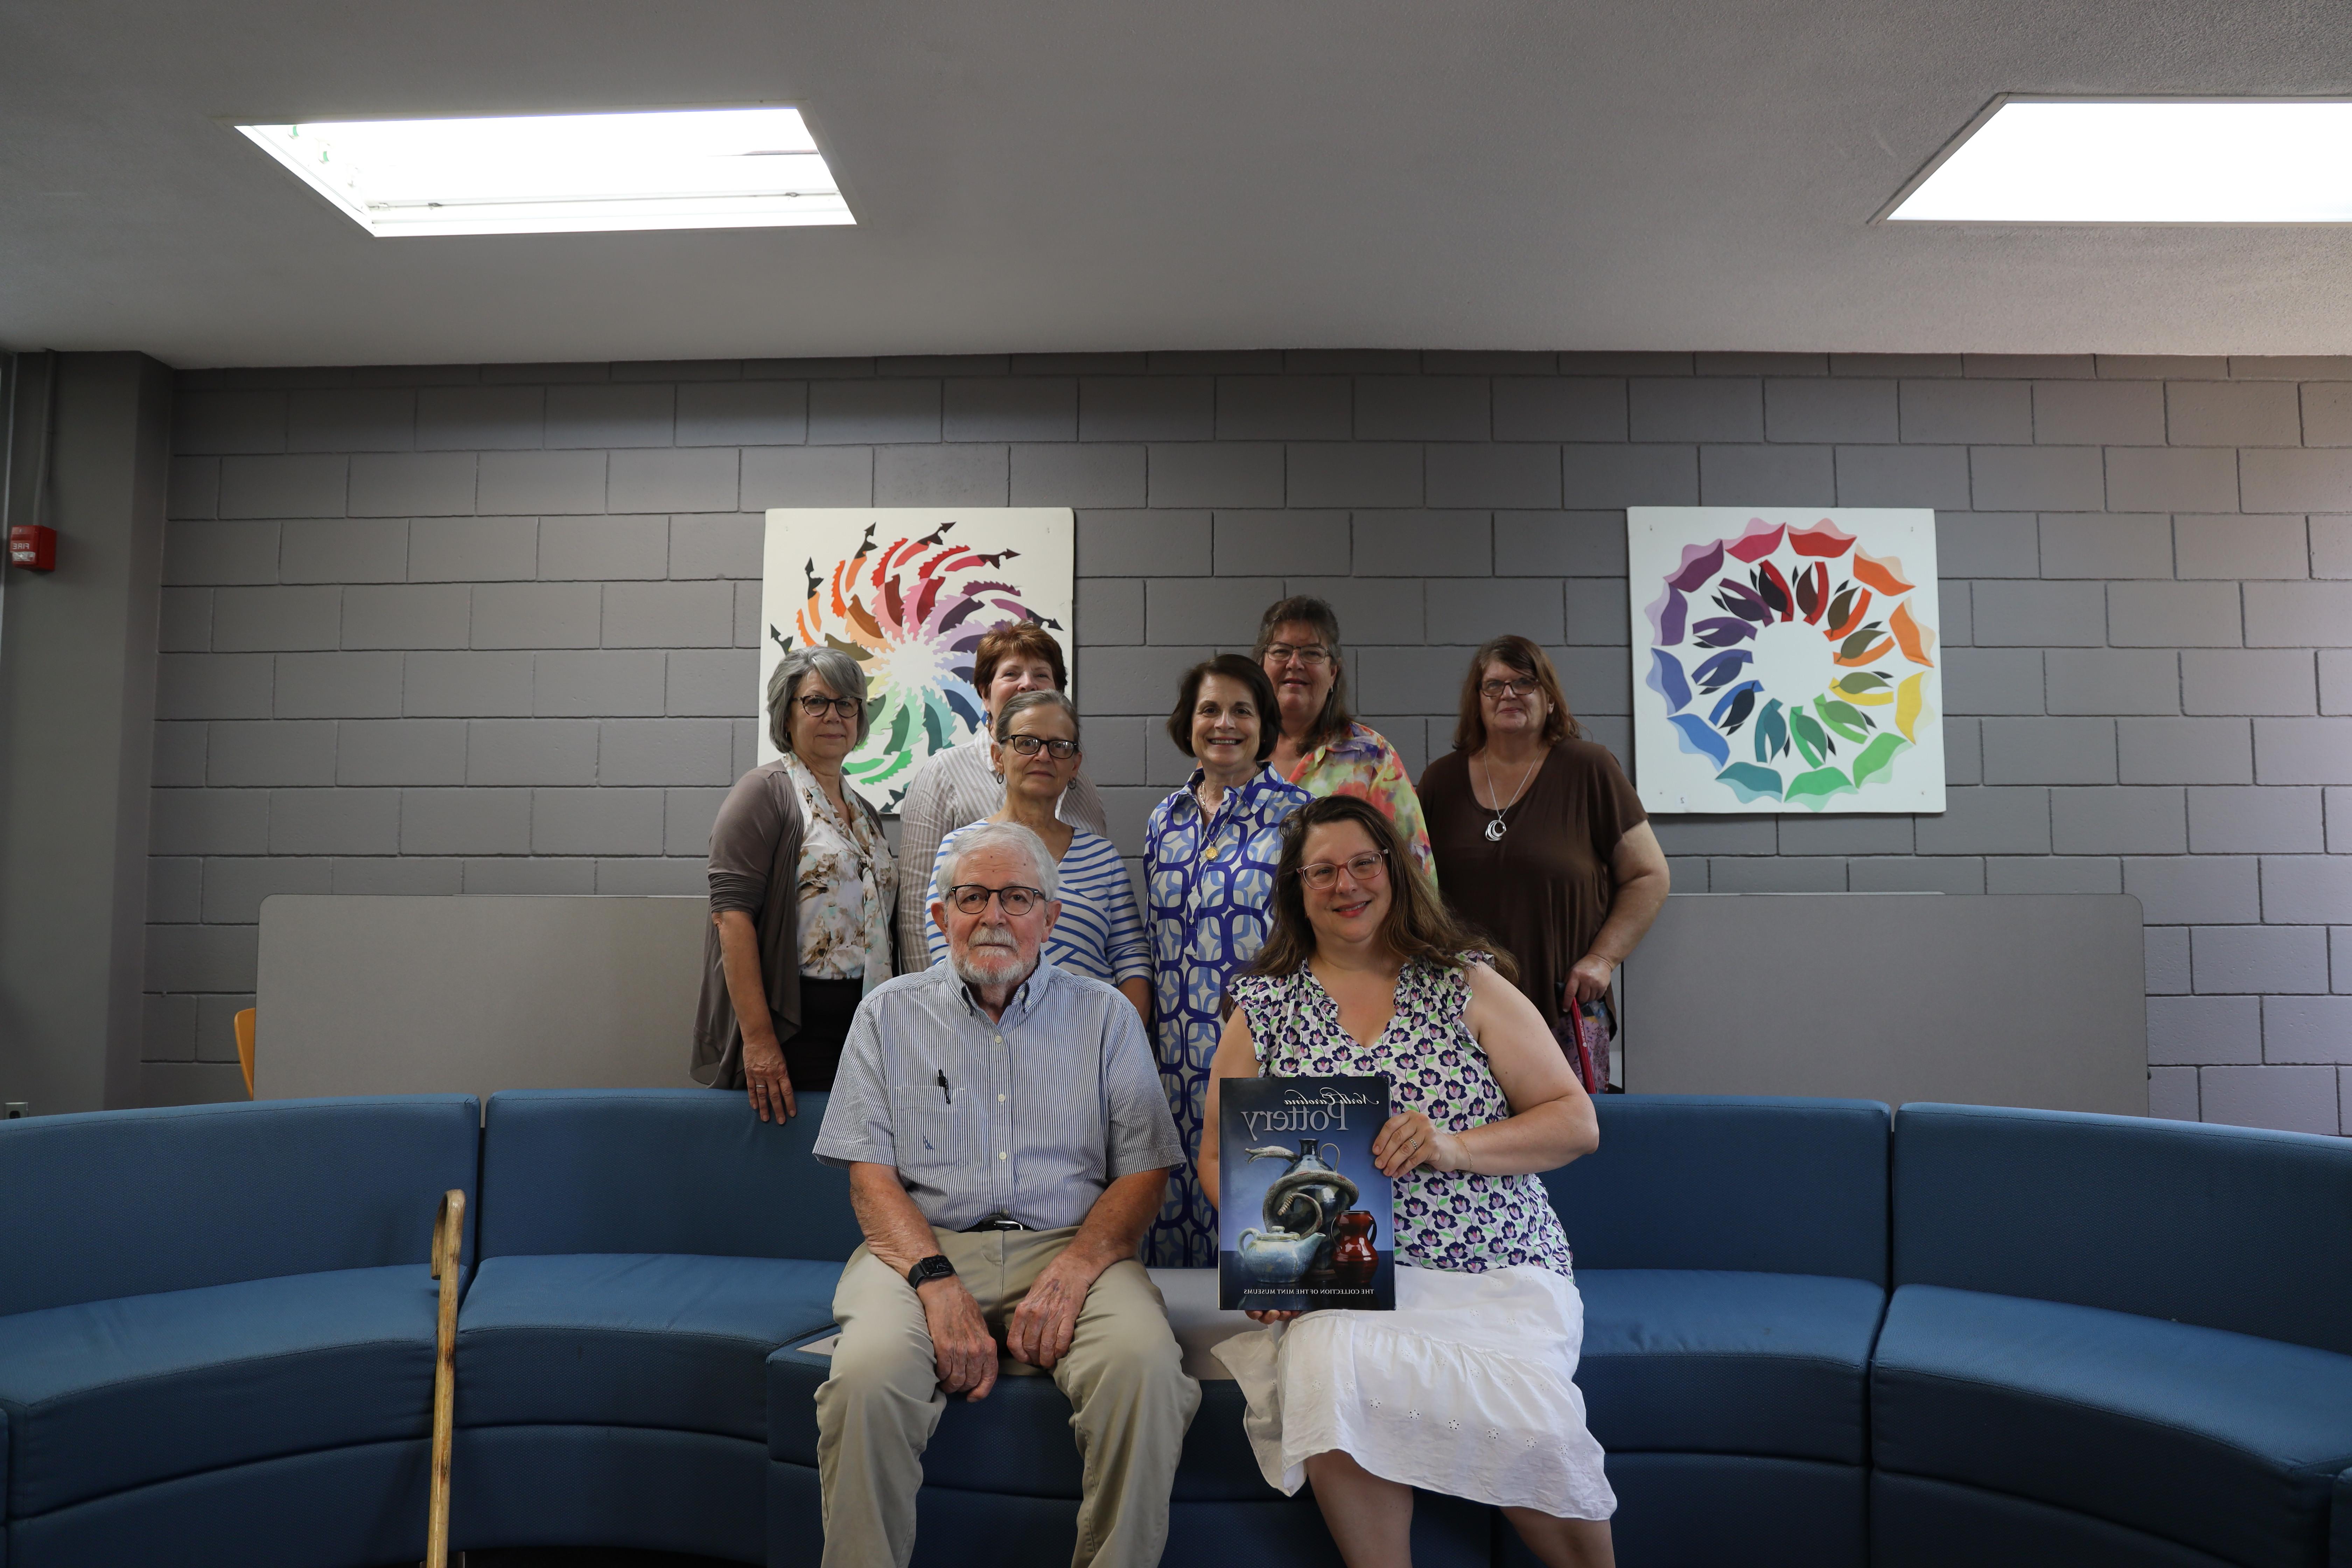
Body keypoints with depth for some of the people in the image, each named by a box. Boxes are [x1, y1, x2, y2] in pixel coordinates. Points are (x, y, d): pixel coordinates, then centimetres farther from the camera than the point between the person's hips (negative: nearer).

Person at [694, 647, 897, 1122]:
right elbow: (732, 913, -14)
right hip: (792, 1030, -6)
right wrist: (758, 1039, -21)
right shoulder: (767, 792, -4)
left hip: (866, 1033, 7)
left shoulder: (867, 815, 18)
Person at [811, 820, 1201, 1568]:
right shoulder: (891, 1014, 12)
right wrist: (939, 1283, -14)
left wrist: (1074, 1269, -13)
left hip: (1071, 1247, 0)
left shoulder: (1105, 1016, 11)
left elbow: (1144, 1170, 5)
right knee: (868, 1377, -31)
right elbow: (870, 1175, 4)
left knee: (1145, 1366, -30)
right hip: (925, 1248, 0)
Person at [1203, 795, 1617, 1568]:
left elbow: (1577, 1123, 5)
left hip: (1496, 1272, 0)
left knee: (1522, 1417, -28)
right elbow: (1220, 1157, 12)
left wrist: (1456, 1146, -12)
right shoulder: (1263, 1009, 11)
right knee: (1331, 1375, -32)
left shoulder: (1466, 986, 8)